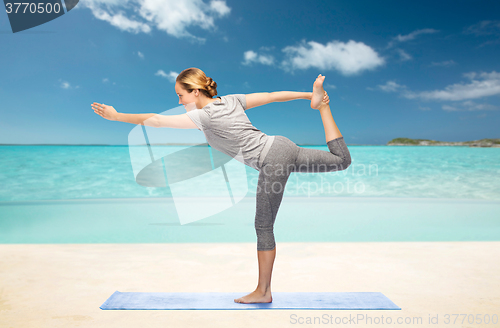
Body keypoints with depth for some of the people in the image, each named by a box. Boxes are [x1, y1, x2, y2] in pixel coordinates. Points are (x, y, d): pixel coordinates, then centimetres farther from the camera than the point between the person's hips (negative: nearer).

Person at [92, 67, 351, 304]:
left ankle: (263, 291, 15)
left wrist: (116, 116, 3)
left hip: (272, 163, -7)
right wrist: (308, 94, 20)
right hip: (283, 145, 8)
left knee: (264, 227, 3)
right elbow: (272, 96, 13)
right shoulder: (231, 100, 11)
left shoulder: (204, 116, -8)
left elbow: (157, 121, -6)